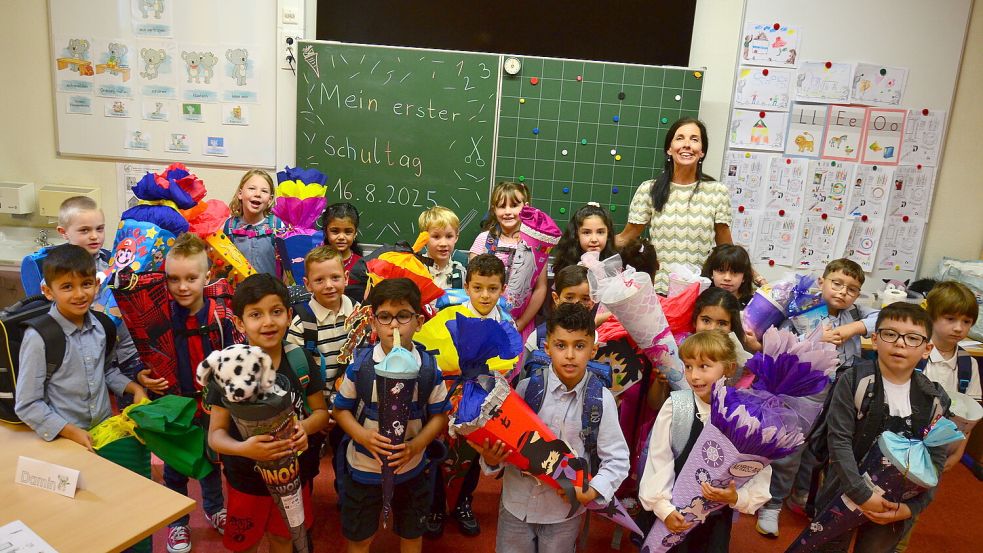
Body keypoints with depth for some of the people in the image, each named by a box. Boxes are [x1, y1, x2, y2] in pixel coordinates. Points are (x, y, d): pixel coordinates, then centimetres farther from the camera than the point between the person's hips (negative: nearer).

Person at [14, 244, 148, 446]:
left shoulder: (103, 325, 2)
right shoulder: (39, 338, -13)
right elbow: (27, 405, -10)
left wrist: (135, 388, 4)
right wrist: (72, 432, -14)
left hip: (107, 429, 4)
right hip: (65, 440, -4)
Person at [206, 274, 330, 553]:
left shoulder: (301, 361, -10)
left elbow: (321, 412, -1)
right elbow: (216, 434, -15)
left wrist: (304, 428, -24)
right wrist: (243, 448, -36)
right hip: (247, 480, -2)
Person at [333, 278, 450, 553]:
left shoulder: (429, 366, -13)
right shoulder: (360, 365, -14)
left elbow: (439, 415, -5)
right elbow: (341, 409, -3)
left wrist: (415, 446, -21)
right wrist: (363, 436, -22)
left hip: (412, 469, 1)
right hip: (364, 468, 0)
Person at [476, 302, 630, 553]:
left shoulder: (602, 399, -12)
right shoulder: (526, 387, -11)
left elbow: (617, 459, -7)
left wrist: (592, 492, -19)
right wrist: (492, 459, -23)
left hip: (565, 509, 0)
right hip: (517, 501, 1)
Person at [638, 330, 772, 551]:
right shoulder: (675, 406, -15)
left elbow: (761, 470, -8)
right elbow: (659, 459, -10)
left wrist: (737, 498, -22)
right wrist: (663, 506, -14)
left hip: (717, 515, 1)